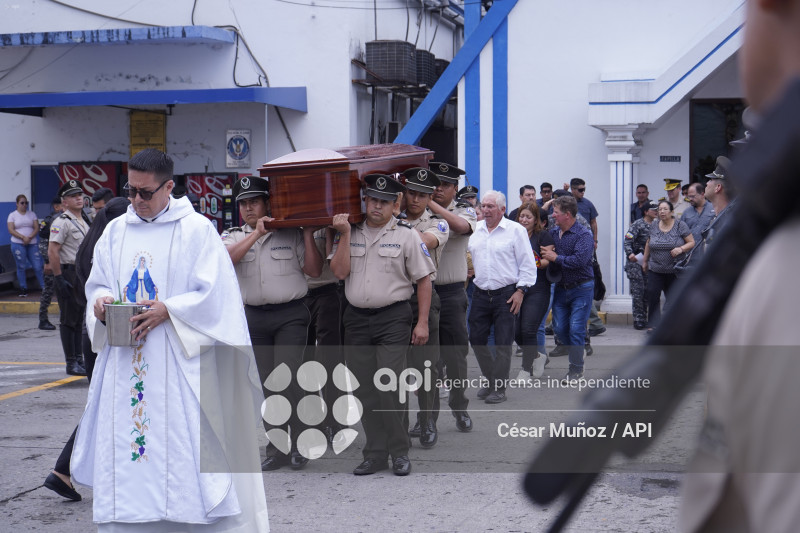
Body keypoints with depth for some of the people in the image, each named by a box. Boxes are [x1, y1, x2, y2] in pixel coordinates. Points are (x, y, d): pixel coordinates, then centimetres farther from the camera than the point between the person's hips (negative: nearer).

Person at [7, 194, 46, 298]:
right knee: (21, 267, 1)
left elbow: (36, 228, 5)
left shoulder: (32, 214, 12)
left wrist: (30, 237, -12)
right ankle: (23, 289, 8)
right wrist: (23, 237, -14)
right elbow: (11, 230, -4)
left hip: (32, 243, 2)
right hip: (18, 244, -1)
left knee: (38, 266, -4)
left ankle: (44, 287, 2)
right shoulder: (12, 215, 5)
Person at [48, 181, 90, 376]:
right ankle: (71, 363, 2)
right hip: (68, 274, -8)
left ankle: (79, 359, 20)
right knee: (69, 320, -3)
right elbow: (52, 252, -19)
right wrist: (59, 278, -22)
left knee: (79, 319, 13)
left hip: (83, 274, 8)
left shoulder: (84, 221, 15)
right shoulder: (62, 222, -12)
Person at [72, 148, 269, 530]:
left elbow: (213, 296, -7)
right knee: (121, 442, 4)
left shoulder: (197, 230, -3)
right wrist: (100, 301, -7)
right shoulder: (115, 231, 12)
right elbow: (97, 284, 16)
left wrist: (168, 311, -19)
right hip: (124, 366, 5)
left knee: (184, 446, -6)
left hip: (178, 363, -4)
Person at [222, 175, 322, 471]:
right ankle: (277, 449, 14)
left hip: (291, 316, -3)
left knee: (286, 378, -14)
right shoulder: (234, 237, 11)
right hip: (254, 318, 3)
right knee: (266, 386, 6)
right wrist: (256, 233, -17)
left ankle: (299, 442, -1)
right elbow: (226, 258, -12)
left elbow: (314, 270, 0)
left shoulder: (290, 235, 5)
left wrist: (308, 234, -6)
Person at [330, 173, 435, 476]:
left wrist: (422, 323, -6)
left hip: (393, 318, -4)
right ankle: (375, 454, 15)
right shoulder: (350, 232, 8)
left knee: (389, 386, -11)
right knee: (364, 391, 6)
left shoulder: (406, 235, -1)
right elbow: (339, 272, -3)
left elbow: (423, 280, 0)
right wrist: (345, 235, -9)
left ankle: (399, 452, 3)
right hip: (357, 318, 4)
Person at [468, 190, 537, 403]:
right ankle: (490, 379, 24)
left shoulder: (515, 230, -3)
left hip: (506, 295, -5)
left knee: (503, 343, -2)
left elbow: (528, 264, -4)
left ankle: (499, 388, 6)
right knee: (476, 339, 7)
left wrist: (520, 291, -9)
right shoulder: (475, 230, 10)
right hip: (480, 294, 5)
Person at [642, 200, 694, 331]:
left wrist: (680, 249, -19)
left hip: (674, 271, -2)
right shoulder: (653, 225, 7)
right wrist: (645, 261, 23)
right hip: (655, 270, 3)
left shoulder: (680, 225, -3)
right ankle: (653, 324, -2)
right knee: (653, 296, -7)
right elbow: (648, 244, 20)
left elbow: (692, 242, -1)